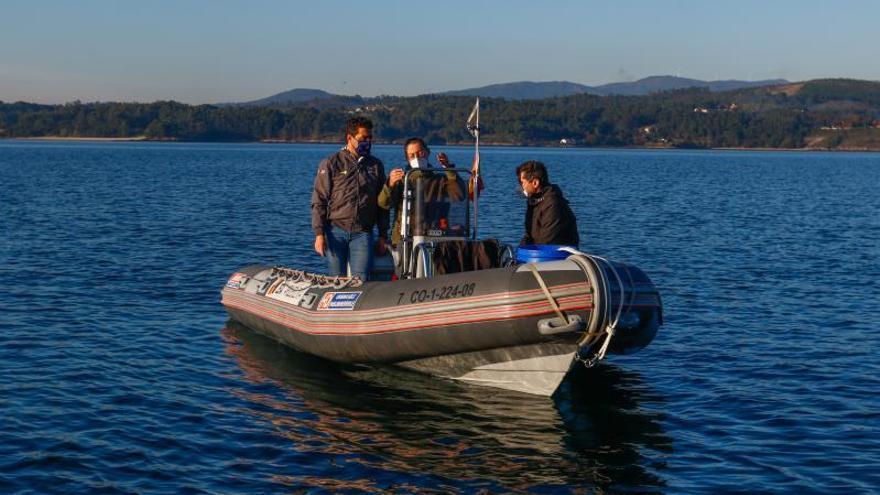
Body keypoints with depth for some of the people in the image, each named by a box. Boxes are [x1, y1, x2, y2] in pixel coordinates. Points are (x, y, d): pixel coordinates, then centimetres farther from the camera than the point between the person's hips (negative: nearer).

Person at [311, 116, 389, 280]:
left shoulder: (376, 166, 13)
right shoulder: (331, 163, 3)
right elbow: (319, 201, 0)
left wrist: (383, 236, 12)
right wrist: (319, 234, -8)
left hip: (362, 233, 2)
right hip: (335, 231, -1)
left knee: (361, 280, -9)